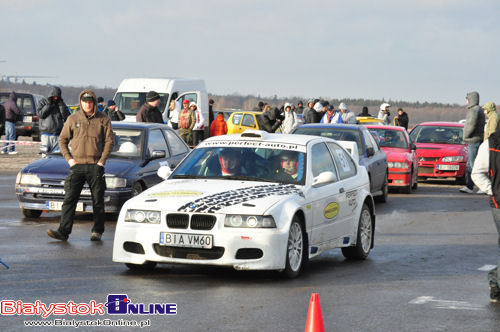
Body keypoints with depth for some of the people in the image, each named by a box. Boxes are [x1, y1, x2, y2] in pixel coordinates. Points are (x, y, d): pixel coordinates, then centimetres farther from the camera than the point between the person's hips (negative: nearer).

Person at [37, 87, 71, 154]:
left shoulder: (61, 104, 14)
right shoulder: (42, 102, 9)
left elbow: (67, 116, 1)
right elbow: (40, 114, -6)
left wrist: (61, 104, -5)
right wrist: (48, 104, -8)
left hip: (57, 135, 2)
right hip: (46, 134, -2)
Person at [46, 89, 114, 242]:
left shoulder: (103, 119, 4)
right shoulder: (73, 119, 7)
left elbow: (109, 140, 2)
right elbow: (62, 139, 11)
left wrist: (102, 160, -8)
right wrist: (69, 159, -1)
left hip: (95, 166, -1)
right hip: (77, 165, 1)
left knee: (98, 201, 4)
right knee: (69, 199, -7)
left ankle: (97, 231, 14)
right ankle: (63, 231, -11)